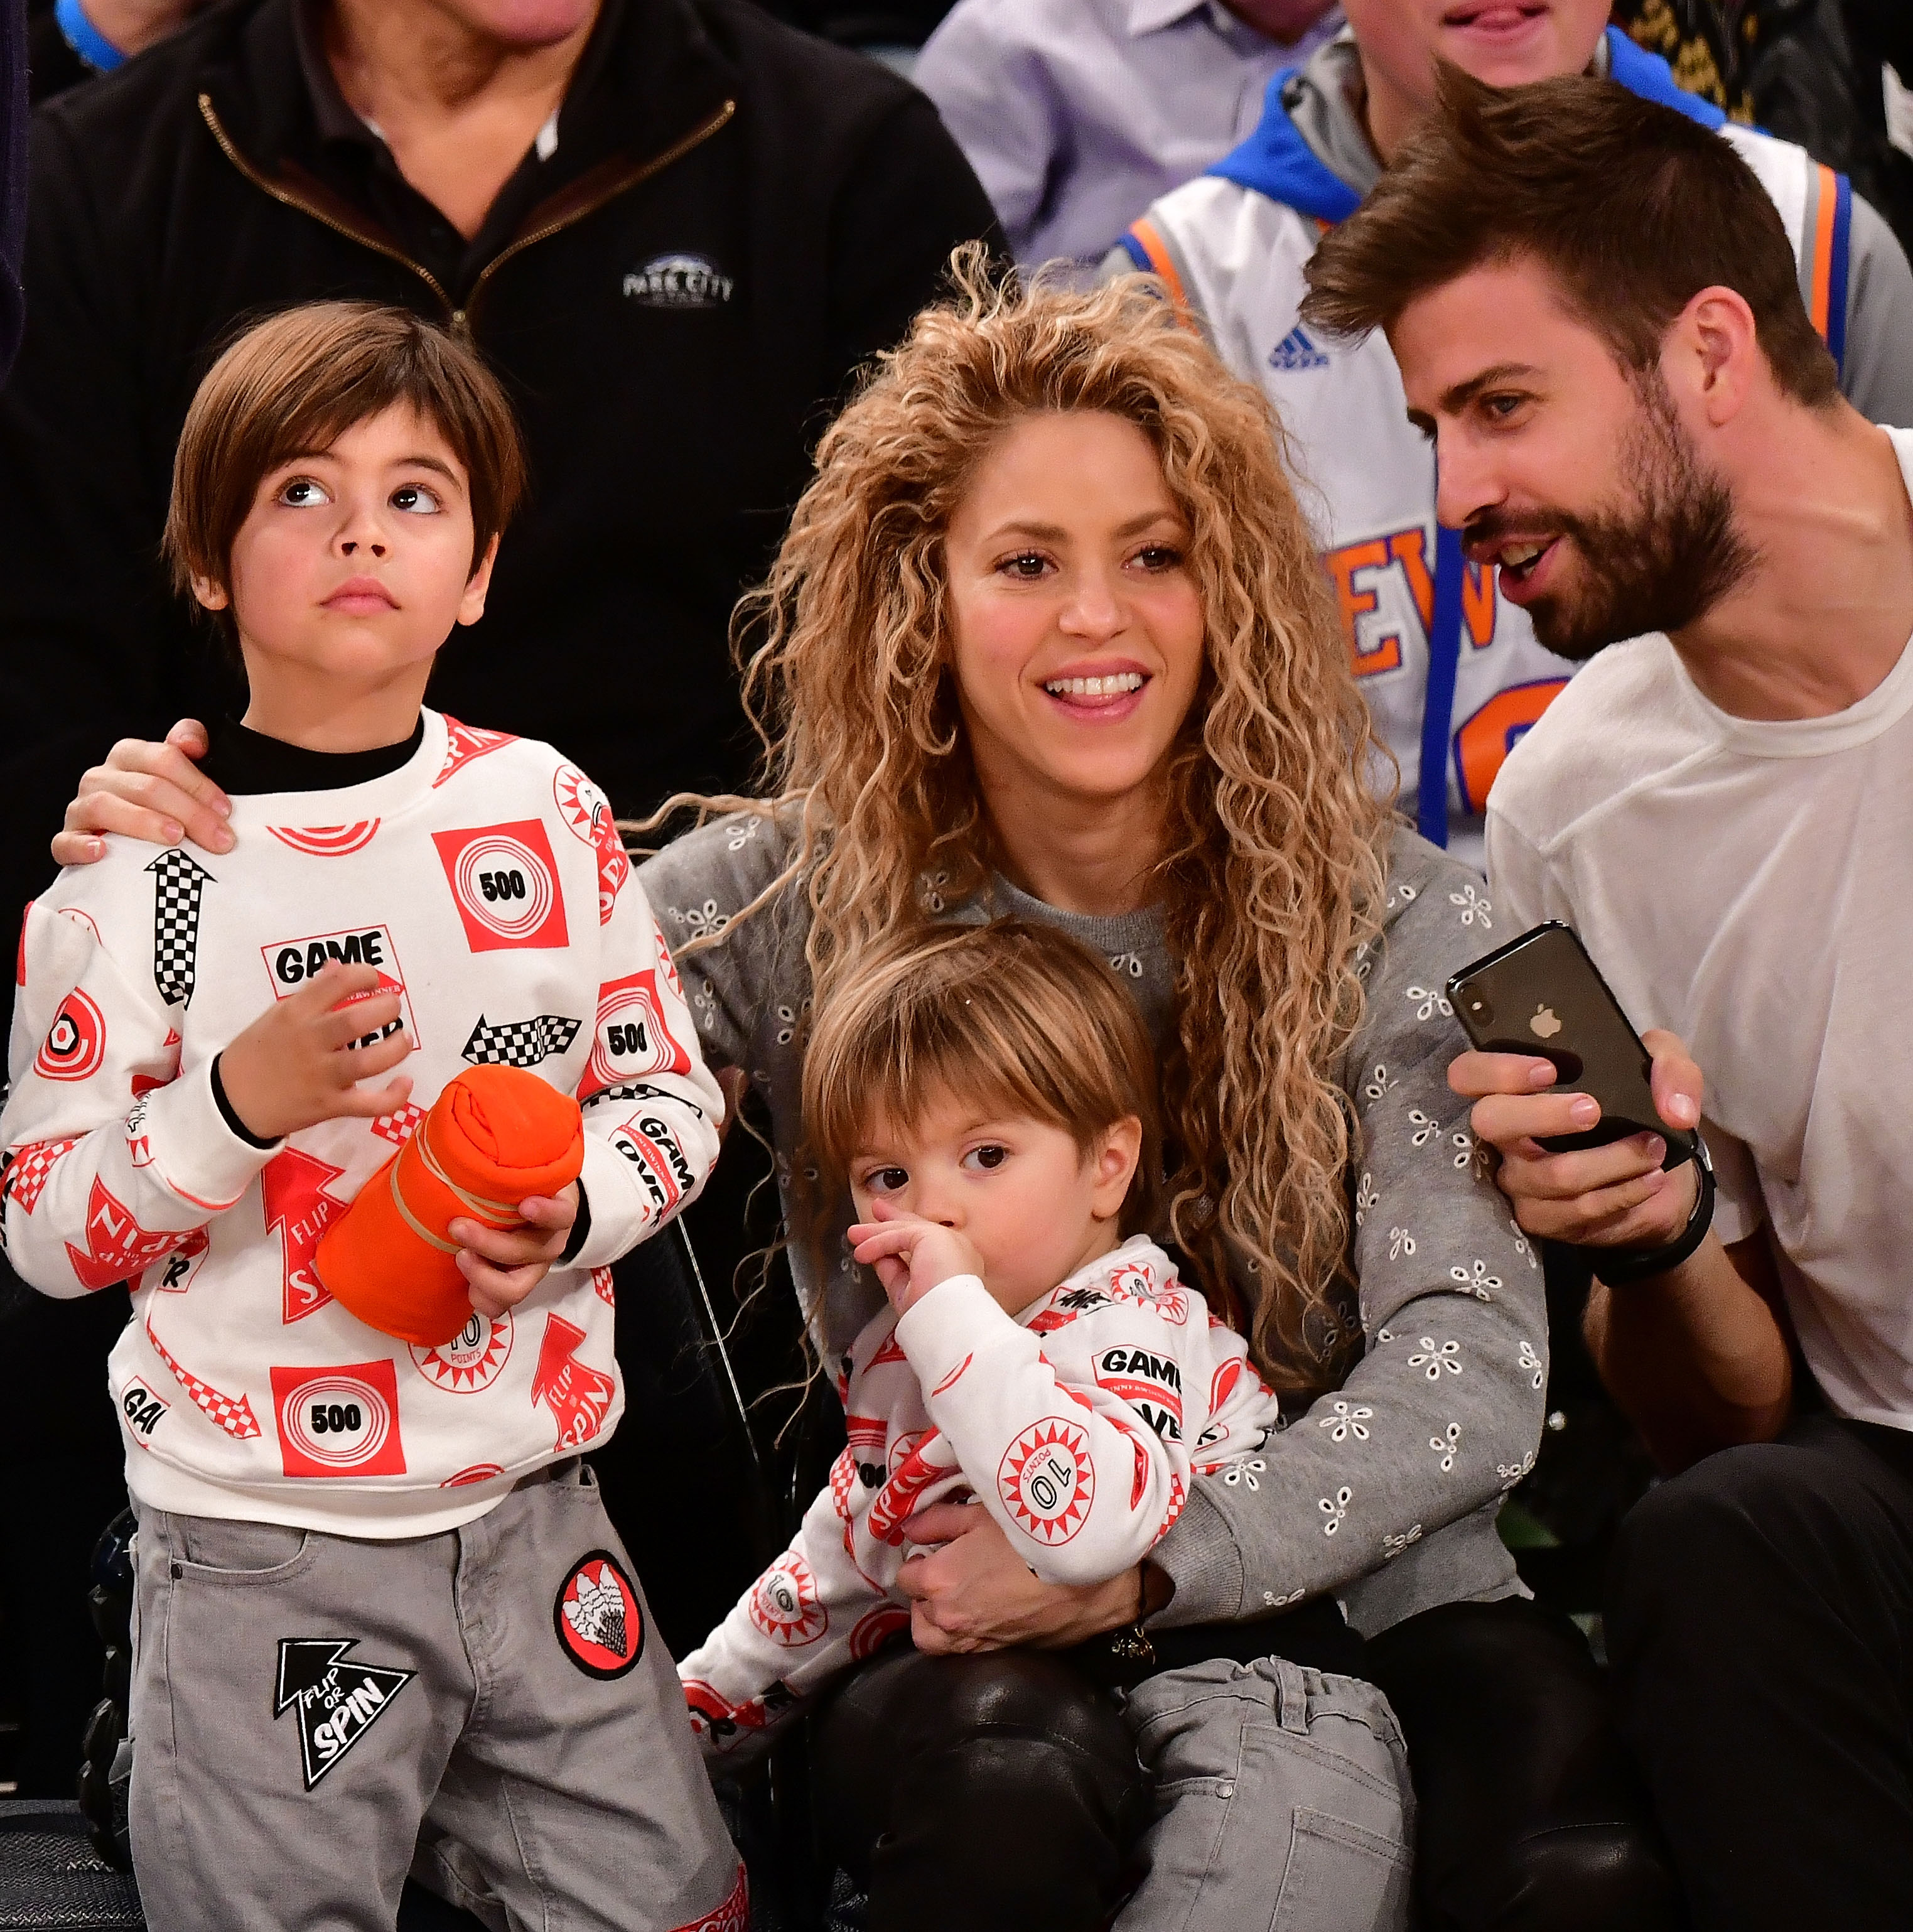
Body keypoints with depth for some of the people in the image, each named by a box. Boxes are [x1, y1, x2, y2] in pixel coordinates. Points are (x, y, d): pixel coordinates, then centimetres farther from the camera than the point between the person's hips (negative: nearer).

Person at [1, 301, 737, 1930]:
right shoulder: (133, 859, -7)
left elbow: (672, 1090, 8)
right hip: (263, 1550, -3)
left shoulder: (545, 809, 1)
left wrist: (574, 1214, -11)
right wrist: (236, 1106, -20)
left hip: (533, 1511, 3)